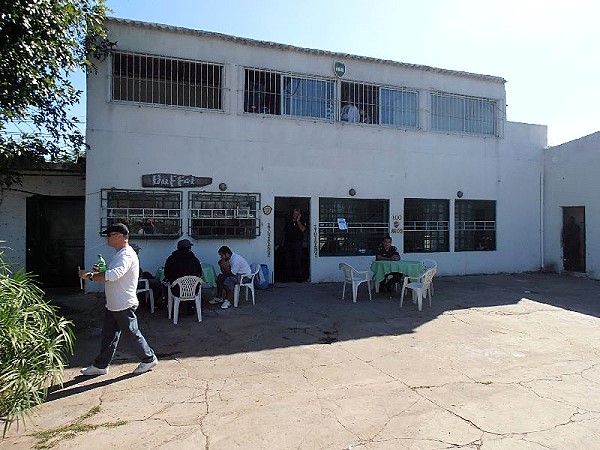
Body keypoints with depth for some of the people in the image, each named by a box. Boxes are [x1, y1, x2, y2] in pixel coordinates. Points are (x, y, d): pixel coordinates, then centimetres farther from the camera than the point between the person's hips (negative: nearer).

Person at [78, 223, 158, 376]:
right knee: (108, 335, 16)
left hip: (124, 306, -10)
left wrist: (90, 276, -29)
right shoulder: (120, 254, 13)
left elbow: (114, 275, -37)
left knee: (131, 334, 3)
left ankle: (149, 358, 20)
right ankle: (101, 365, 28)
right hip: (113, 305, 10)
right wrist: (100, 271, 3)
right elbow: (112, 275, 22)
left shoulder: (127, 255, -22)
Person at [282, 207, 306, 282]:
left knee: (297, 260, -4)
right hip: (288, 243, 3)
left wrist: (298, 221, -13)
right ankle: (288, 276, 11)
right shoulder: (288, 220, 12)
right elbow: (285, 232, 17)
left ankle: (299, 277, 3)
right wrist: (283, 241, 14)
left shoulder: (302, 221, 3)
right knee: (288, 261, 4)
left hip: (297, 243, -3)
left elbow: (303, 229, -17)